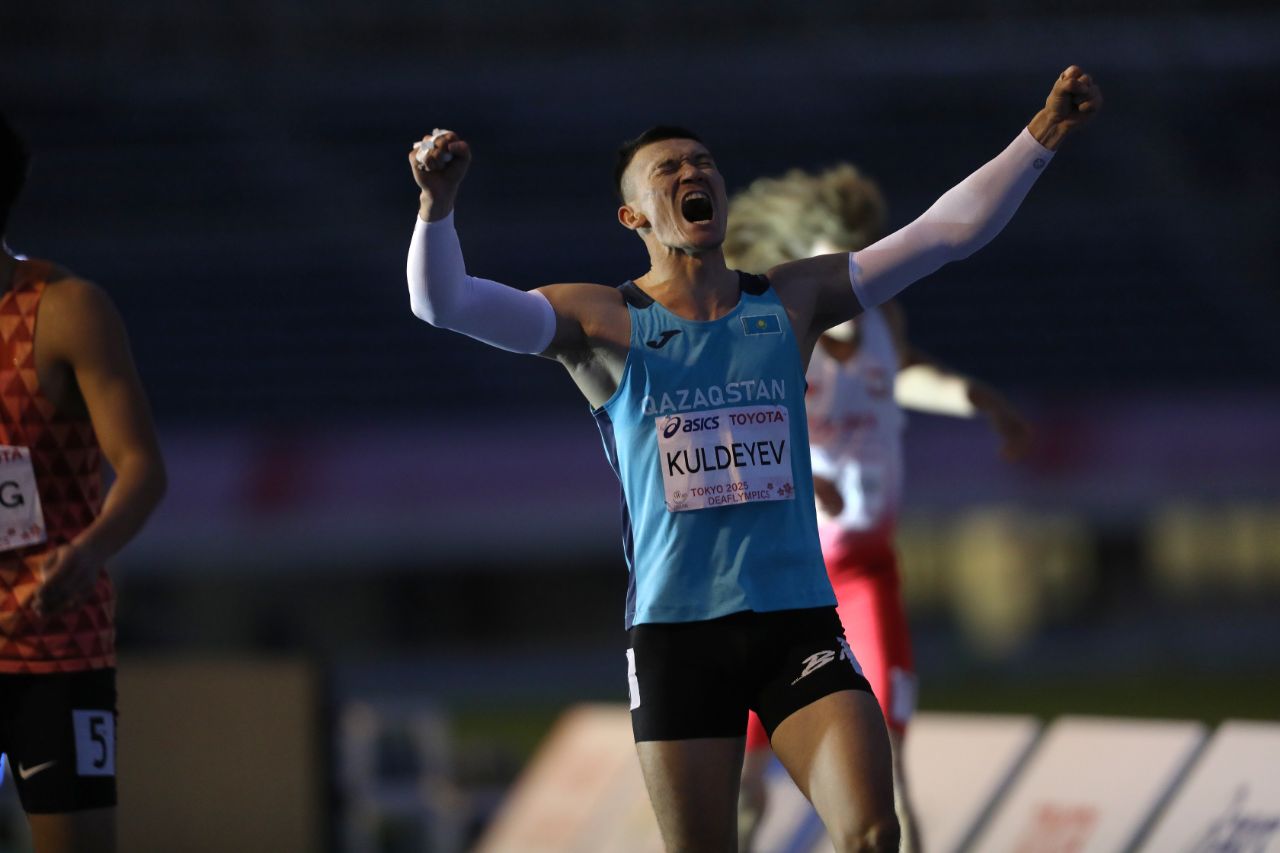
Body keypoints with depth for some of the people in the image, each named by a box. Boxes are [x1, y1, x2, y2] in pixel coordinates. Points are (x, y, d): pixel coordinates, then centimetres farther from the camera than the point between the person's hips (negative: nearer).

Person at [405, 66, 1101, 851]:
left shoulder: (791, 302, 8)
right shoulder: (603, 321, 0)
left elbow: (946, 231, 4)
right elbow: (447, 303, -12)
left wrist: (1040, 139, -5)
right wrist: (438, 206, -31)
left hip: (799, 620, 2)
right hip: (675, 631, -2)